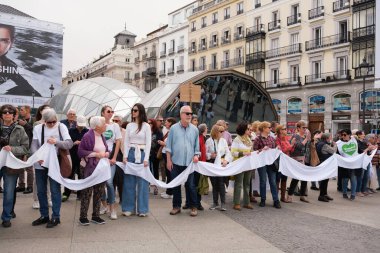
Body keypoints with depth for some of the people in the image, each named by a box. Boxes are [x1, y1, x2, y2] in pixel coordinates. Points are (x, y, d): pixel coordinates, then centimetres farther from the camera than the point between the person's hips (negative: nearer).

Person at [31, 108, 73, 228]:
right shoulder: (38, 128, 2)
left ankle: (56, 217, 11)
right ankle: (44, 215, 25)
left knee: (55, 190, 1)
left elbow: (69, 143, -13)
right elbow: (33, 145, -5)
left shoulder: (61, 127, -5)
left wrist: (56, 142, -31)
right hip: (40, 164, 3)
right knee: (40, 191, 11)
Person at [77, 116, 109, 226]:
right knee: (87, 192, 0)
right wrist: (95, 154, -18)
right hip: (90, 168, -7)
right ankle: (83, 216, 11)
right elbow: (80, 151, -13)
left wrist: (107, 153, -3)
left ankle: (96, 215, 21)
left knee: (99, 192, 10)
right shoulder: (87, 136, -13)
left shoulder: (102, 136, 9)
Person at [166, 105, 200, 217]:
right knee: (176, 185, 8)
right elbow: (169, 146, 3)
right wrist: (169, 160, -1)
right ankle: (176, 206, 21)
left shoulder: (194, 129, 6)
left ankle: (193, 207, 15)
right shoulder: (174, 128, 1)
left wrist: (196, 155, -5)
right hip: (176, 162, 0)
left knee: (190, 185, 3)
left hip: (189, 163, 0)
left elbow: (197, 146, 12)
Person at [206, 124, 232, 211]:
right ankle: (215, 203, 19)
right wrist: (210, 155, -19)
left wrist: (226, 160, -14)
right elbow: (205, 153, 0)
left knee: (221, 183, -5)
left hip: (221, 164, 0)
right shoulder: (208, 141, -2)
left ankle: (223, 203, 0)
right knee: (214, 184, 8)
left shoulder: (223, 140, 3)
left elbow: (228, 152, 2)